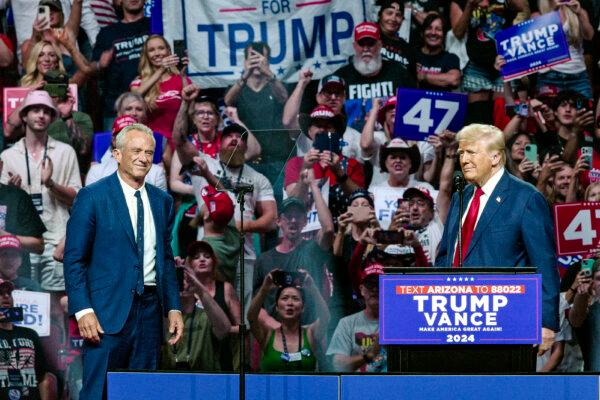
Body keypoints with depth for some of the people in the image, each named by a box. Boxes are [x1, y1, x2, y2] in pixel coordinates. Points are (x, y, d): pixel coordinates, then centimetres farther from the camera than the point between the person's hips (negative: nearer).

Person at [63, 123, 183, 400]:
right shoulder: (92, 197, -3)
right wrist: (83, 311, -14)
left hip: (150, 310, 5)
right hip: (107, 312, -5)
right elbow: (74, 259, -4)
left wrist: (174, 308, 10)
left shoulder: (162, 201, 13)